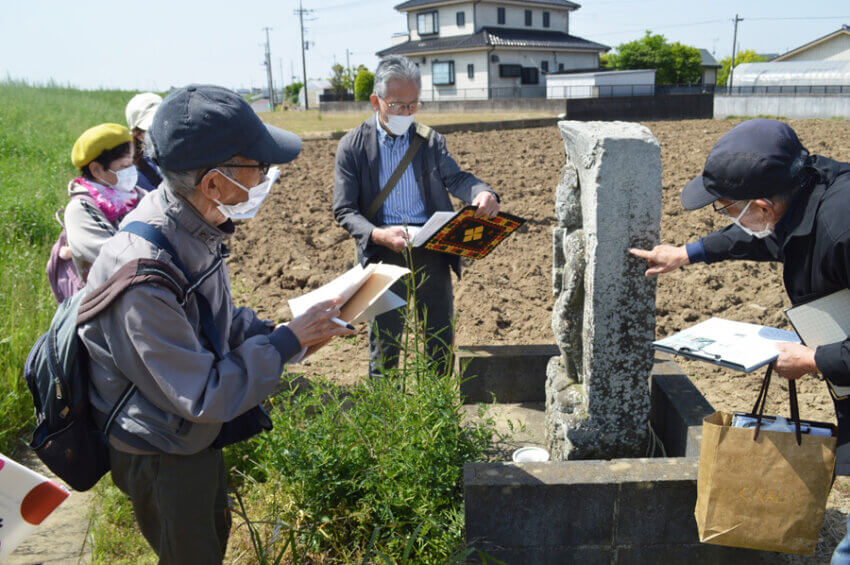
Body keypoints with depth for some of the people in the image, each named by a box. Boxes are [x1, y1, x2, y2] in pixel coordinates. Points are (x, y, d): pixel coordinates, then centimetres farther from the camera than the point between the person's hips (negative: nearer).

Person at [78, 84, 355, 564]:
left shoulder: (194, 224, -10)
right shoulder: (144, 275, -38)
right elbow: (205, 397, -31)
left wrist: (274, 331, -9)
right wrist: (287, 342, -24)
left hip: (199, 435, 8)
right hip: (160, 458, -8)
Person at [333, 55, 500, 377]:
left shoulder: (430, 141, 12)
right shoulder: (353, 146, 2)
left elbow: (455, 178, 1)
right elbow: (344, 211, -3)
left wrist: (482, 193, -23)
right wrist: (379, 235, -22)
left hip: (432, 251, 3)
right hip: (384, 254, -2)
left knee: (441, 343, 10)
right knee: (384, 345, 4)